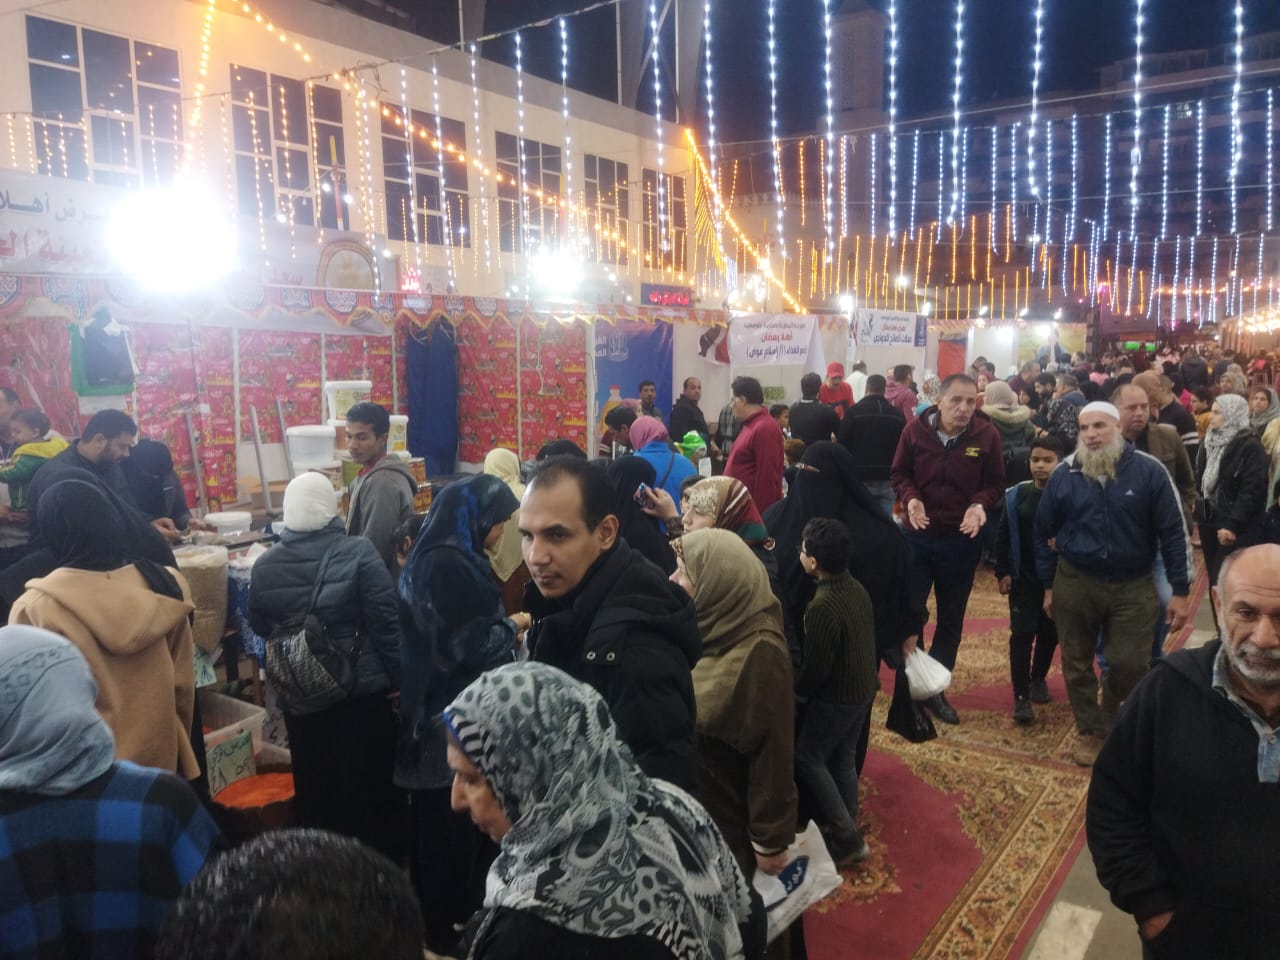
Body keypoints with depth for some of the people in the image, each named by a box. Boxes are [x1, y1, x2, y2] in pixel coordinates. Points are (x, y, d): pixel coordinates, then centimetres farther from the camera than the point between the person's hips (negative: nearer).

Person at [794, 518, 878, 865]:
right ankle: (847, 835, 31)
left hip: (837, 697, -8)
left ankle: (847, 838, 9)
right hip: (864, 688, 8)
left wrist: (795, 690, -2)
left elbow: (816, 668, -23)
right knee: (843, 759, 20)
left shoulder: (822, 607, -29)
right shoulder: (857, 589, -3)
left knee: (807, 759, 8)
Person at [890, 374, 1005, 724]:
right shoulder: (916, 428, -9)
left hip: (962, 540, 1)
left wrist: (979, 505, -21)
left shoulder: (986, 434, -9)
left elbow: (995, 483, -1)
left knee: (951, 619, 12)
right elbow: (898, 473, 1)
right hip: (917, 536, 0)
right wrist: (910, 498, -19)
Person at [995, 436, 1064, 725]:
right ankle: (1021, 696, 1)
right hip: (1023, 578, 0)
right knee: (1022, 634, -4)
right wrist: (1002, 572, 0)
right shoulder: (1016, 495, -2)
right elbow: (1003, 536, 3)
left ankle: (1038, 677, 39)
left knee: (1050, 634, 14)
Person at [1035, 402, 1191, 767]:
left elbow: (1173, 531, -5)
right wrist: (1048, 586, 7)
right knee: (1077, 664, 9)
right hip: (1075, 584, 1)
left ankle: (1110, 719, 33)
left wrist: (1179, 590, -7)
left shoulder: (1148, 470, -9)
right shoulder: (1064, 476, -4)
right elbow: (1043, 532, 6)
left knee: (1130, 664, 2)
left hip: (1134, 586, -1)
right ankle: (1089, 730, 29)